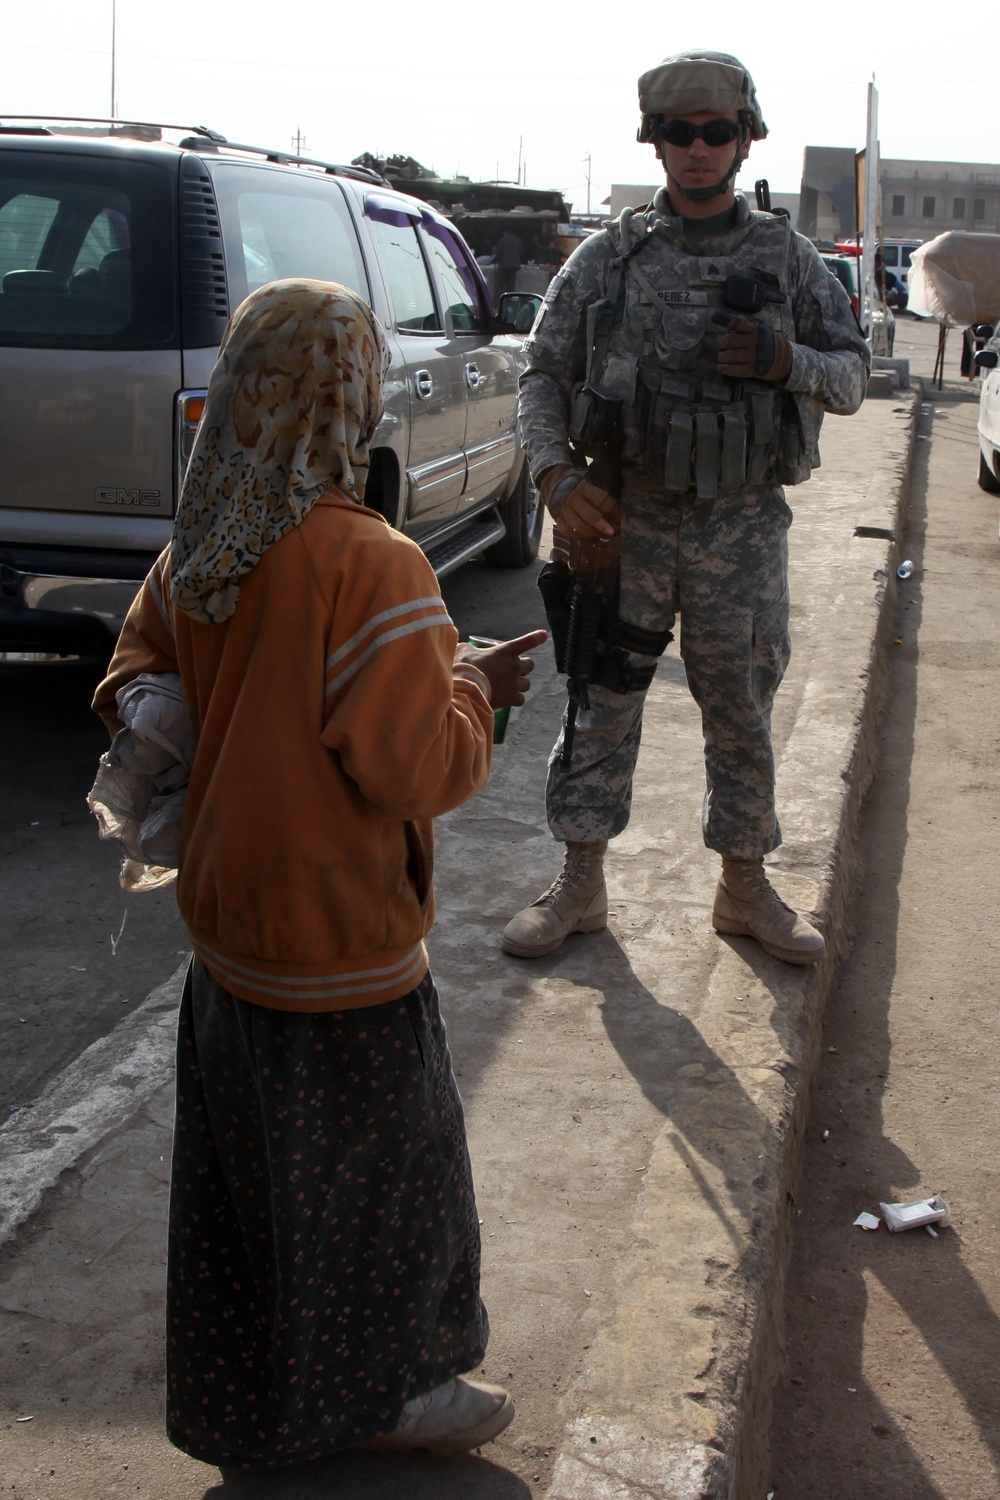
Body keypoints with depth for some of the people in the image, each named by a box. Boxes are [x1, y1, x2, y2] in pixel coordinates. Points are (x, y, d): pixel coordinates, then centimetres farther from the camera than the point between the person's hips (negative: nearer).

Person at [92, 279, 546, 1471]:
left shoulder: (192, 555, 1)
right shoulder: (367, 565, -25)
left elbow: (138, 676, 13)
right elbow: (426, 767, -25)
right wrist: (473, 685, -7)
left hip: (225, 923, 8)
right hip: (338, 943, -8)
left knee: (243, 1160, 22)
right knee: (380, 1159, 13)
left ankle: (239, 1396, 41)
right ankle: (384, 1389, 31)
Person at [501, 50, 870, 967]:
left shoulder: (789, 260, 4)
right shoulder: (609, 257, 2)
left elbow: (854, 376, 6)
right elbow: (545, 374, 5)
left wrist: (787, 361, -16)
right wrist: (556, 476, -11)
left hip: (743, 529, 1)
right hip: (626, 521, 0)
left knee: (742, 715, 10)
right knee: (600, 705, 6)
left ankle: (745, 889, 25)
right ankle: (580, 888, 20)